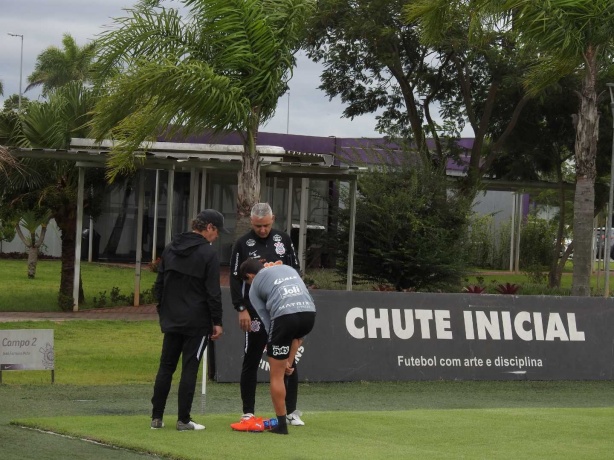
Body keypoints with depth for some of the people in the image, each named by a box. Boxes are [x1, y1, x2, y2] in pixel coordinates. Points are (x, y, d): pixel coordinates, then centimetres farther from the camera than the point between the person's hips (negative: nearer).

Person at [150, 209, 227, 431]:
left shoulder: (170, 249, 9)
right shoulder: (208, 253, -11)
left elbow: (159, 285, 14)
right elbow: (213, 292, -13)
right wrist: (217, 322, -7)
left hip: (171, 320, 6)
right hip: (196, 322, -6)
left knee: (166, 367, 10)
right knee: (189, 369, -2)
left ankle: (156, 417, 10)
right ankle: (183, 420, -1)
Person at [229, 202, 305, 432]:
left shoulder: (283, 239, 6)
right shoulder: (242, 244, -4)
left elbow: (296, 269, 13)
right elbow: (235, 278, -5)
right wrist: (242, 309, -11)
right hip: (255, 314, -3)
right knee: (251, 362, 2)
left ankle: (292, 411, 13)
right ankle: (248, 413, 9)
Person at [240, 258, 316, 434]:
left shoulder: (254, 288, 19)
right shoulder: (288, 268, 31)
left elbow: (267, 321, 15)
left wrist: (283, 359, 17)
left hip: (285, 316, -4)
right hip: (309, 313, 4)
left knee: (276, 375, 8)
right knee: (297, 334, 41)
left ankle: (281, 424, 11)